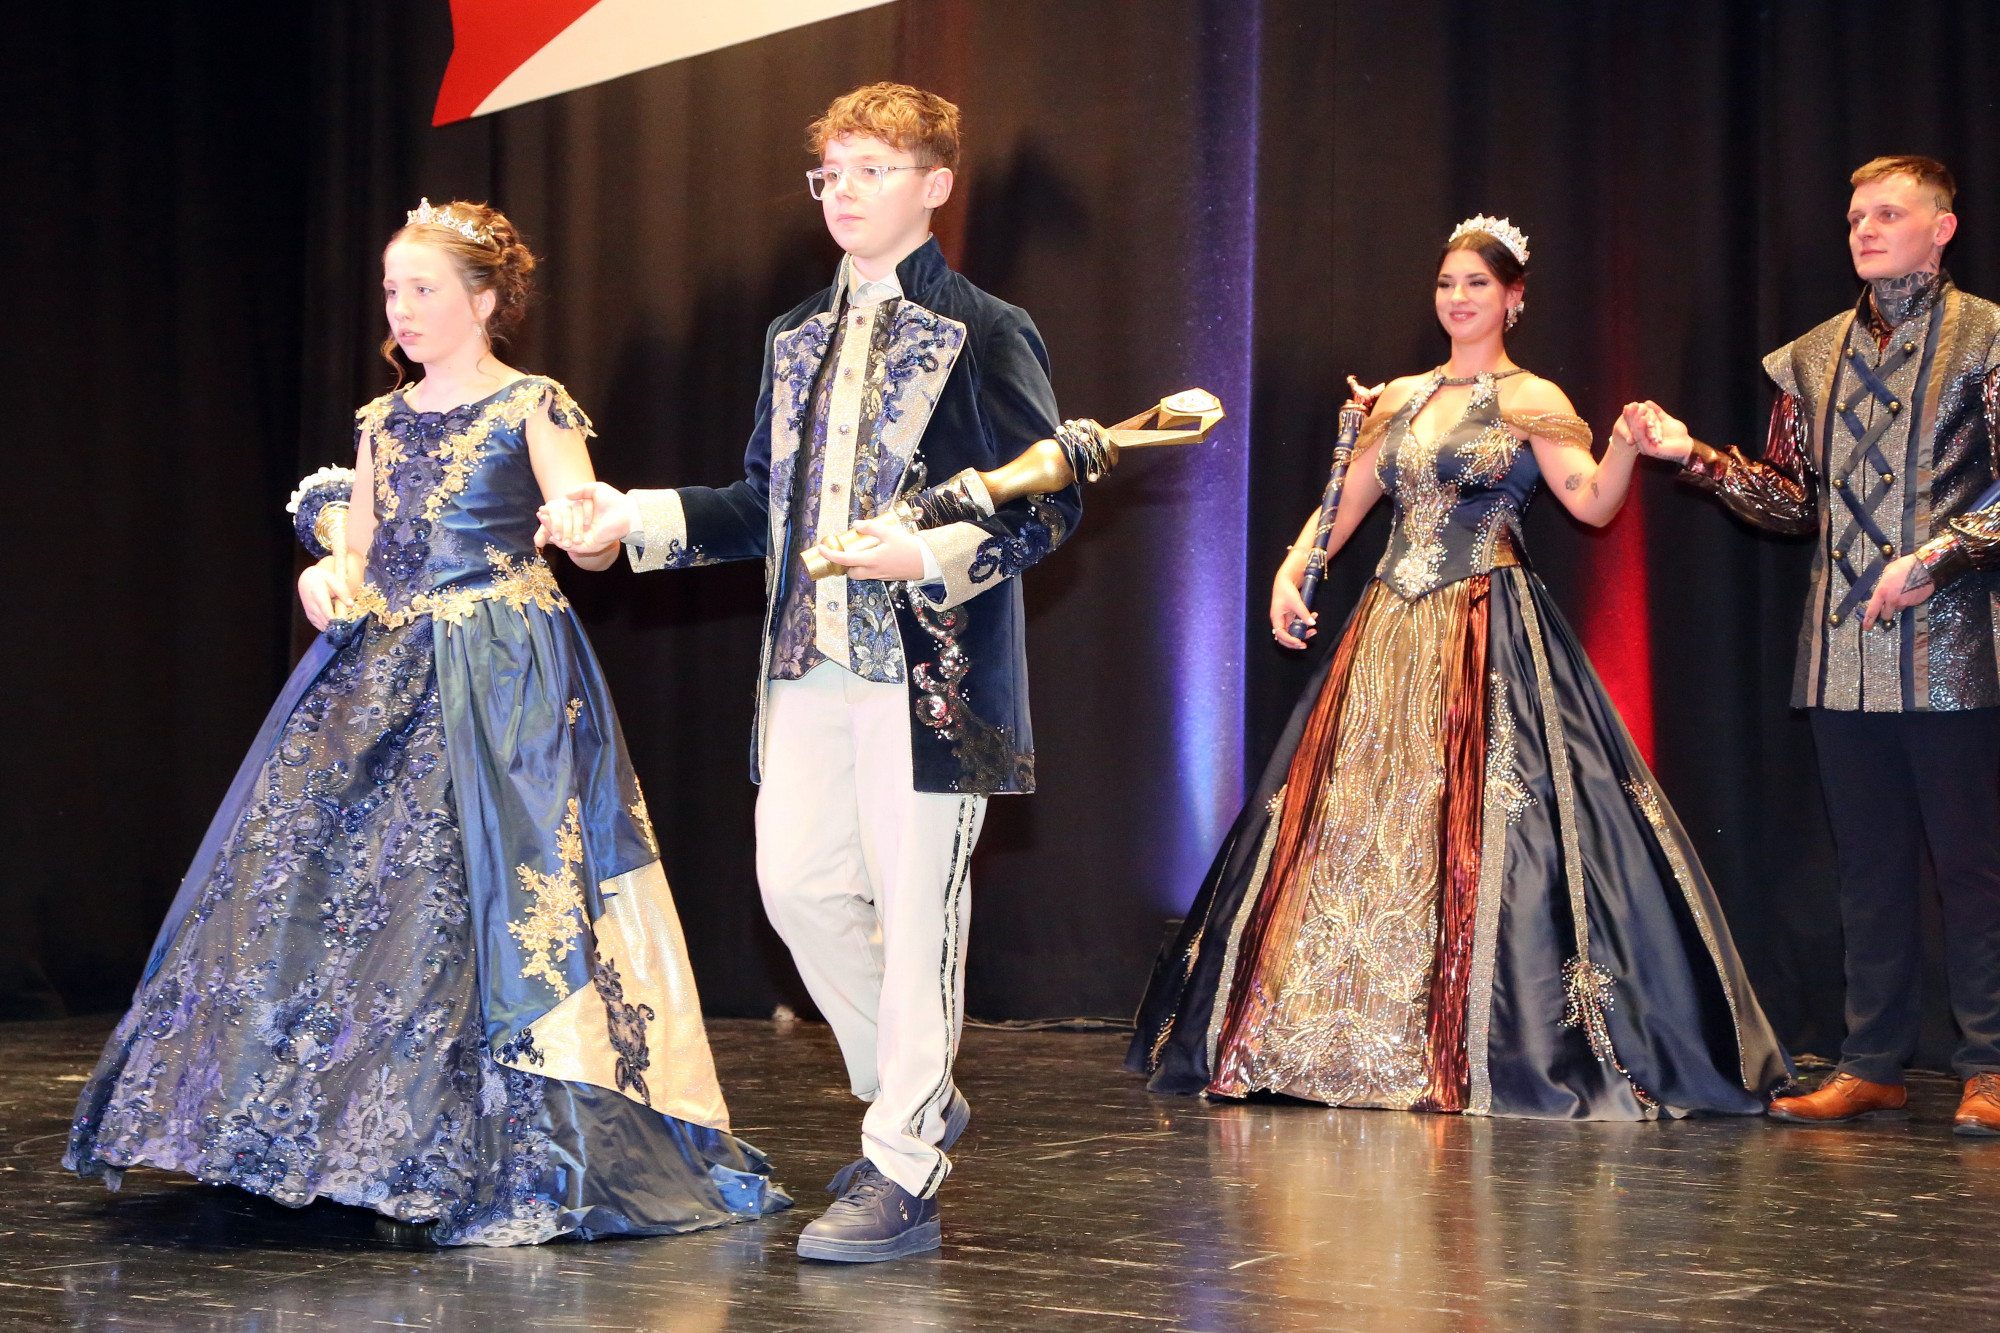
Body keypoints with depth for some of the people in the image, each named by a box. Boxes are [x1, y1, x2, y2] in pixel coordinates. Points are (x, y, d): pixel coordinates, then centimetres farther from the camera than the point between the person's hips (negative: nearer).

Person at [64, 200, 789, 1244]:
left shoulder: (534, 408, -1)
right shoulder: (383, 422, 16)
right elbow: (358, 552, 17)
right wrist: (328, 577, -5)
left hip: (502, 677, -6)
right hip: (383, 674, 6)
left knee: (484, 890, -13)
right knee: (326, 874, -1)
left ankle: (512, 1157, -7)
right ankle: (351, 1139, 9)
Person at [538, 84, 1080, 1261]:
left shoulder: (983, 333, -2)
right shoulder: (799, 338, 18)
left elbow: (1051, 500, -7)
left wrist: (930, 558, -23)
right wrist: (632, 518, 8)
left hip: (930, 666, -7)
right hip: (809, 664, 7)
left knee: (914, 903, -4)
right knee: (798, 881, 5)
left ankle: (902, 1176, 4)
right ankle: (920, 1098, 25)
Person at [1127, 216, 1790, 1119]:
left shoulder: (1530, 402, 0)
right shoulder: (1403, 400, 16)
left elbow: (1594, 503, -13)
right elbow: (1343, 507, 17)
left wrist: (1626, 444, -32)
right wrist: (1290, 574, 1)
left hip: (1489, 637, -5)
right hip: (1393, 631, 6)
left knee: (1475, 830, -11)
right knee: (1353, 821, 3)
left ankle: (1479, 1050, -7)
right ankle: (1348, 1039, 11)